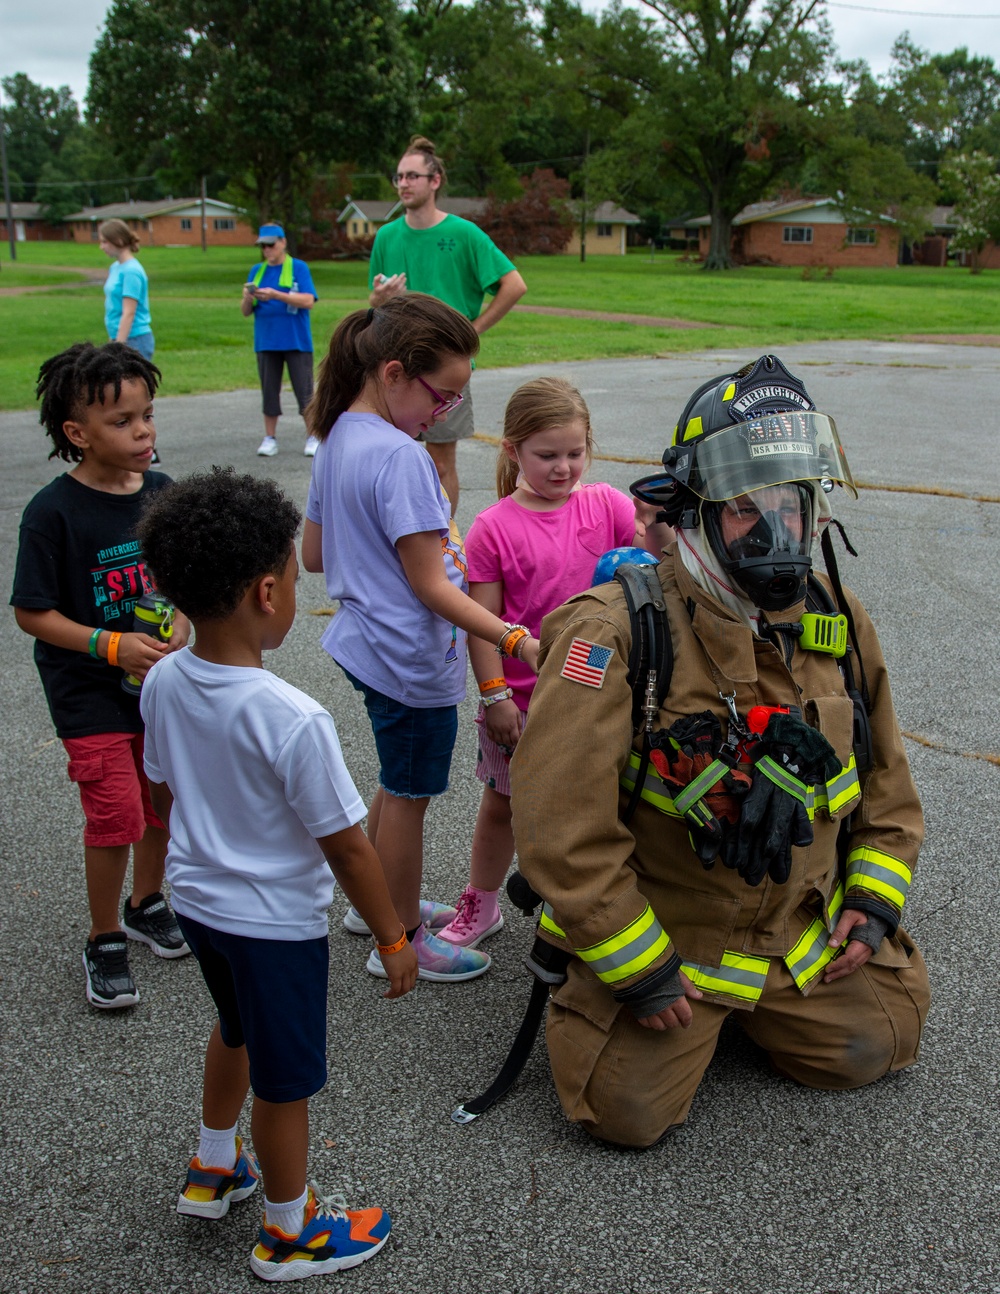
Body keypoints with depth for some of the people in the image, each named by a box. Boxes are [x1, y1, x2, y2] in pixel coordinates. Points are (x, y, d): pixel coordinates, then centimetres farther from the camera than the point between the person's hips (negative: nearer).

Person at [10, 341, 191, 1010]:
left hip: (161, 680, 5)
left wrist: (179, 626, -11)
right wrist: (112, 646, -23)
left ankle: (147, 904, 41)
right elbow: (32, 612, -13)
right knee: (118, 817, -6)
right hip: (90, 693, -5)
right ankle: (105, 941, 15)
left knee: (162, 801, 16)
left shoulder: (163, 493, -2)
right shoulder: (53, 512, -17)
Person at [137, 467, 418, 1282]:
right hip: (276, 921, -7)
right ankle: (289, 1232, 35)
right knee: (284, 1079, 14)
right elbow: (347, 848, -22)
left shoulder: (162, 685, -10)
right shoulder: (293, 720, -31)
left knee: (238, 1029, 32)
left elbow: (165, 795, 5)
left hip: (197, 899, 7)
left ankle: (214, 1170, 52)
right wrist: (393, 939, -9)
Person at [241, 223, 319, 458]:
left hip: (296, 341, -4)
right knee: (269, 390, 8)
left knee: (304, 390, -1)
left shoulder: (298, 268, -1)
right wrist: (248, 298, -13)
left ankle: (313, 437, 6)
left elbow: (308, 301, -13)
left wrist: (275, 294, -20)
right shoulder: (257, 271, 10)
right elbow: (246, 312, 10)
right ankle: (269, 438, 15)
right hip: (266, 341, 4)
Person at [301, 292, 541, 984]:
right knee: (410, 797, 8)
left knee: (399, 786, 26)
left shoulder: (337, 439, 4)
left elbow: (313, 554, 12)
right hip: (412, 656, -9)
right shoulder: (399, 457, -25)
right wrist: (515, 639, -26)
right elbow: (431, 586, -25)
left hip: (367, 642, 9)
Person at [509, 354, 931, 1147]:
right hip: (657, 932, -5)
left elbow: (883, 774, 12)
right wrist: (637, 971, -19)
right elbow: (561, 821, -25)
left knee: (871, 1051, 7)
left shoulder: (838, 622, -4)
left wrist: (875, 900, 3)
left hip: (801, 929, 5)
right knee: (628, 1110, -11)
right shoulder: (618, 632, -26)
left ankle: (745, 1006, 32)